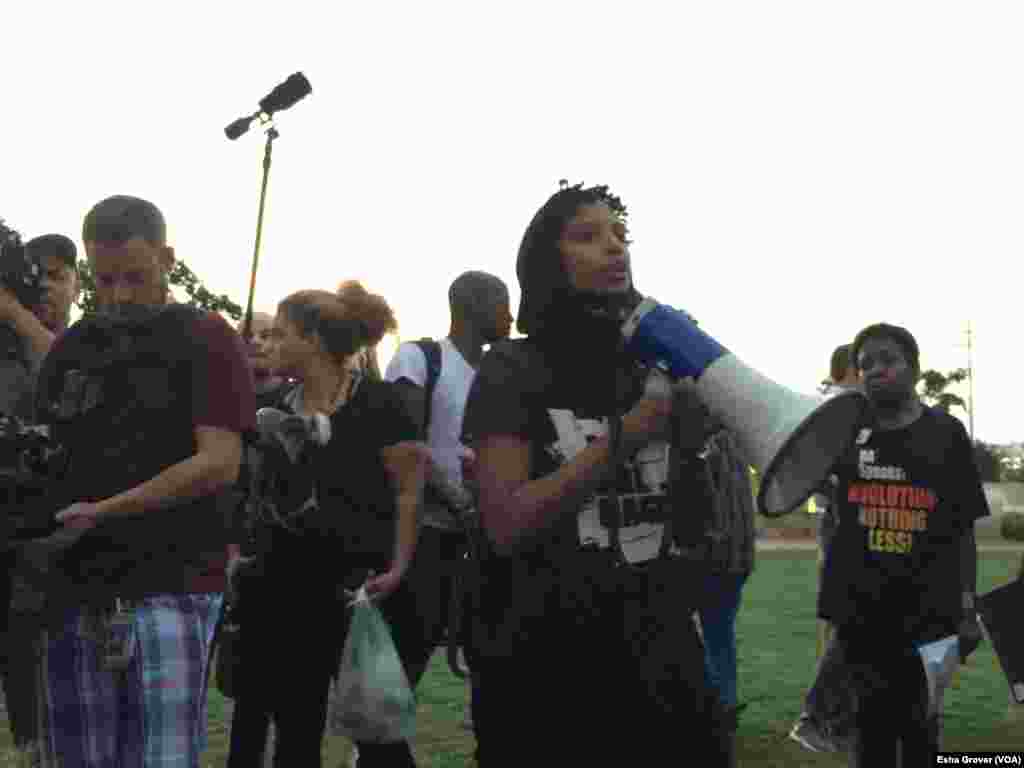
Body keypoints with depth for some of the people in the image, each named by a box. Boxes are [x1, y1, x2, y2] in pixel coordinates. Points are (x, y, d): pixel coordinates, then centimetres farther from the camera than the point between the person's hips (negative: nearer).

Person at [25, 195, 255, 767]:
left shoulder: (206, 338, 0)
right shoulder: (72, 347, 15)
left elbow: (220, 463, -10)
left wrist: (103, 511, -14)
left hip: (171, 589, -4)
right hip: (75, 591, 5)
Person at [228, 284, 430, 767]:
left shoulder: (377, 404, -8)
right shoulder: (276, 411, 11)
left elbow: (410, 490, -10)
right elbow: (256, 496, 18)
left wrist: (398, 568, -18)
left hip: (360, 589, -6)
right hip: (286, 587, 6)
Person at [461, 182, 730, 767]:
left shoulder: (663, 367, 8)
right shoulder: (514, 369, -5)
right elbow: (507, 526, -17)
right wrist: (624, 436, -17)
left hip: (659, 653, 4)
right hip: (546, 664, -4)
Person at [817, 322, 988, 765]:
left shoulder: (945, 434, 0)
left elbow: (964, 530, 3)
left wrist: (968, 609, 1)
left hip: (927, 612, -1)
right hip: (858, 610, 1)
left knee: (919, 727, 7)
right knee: (871, 725, 10)